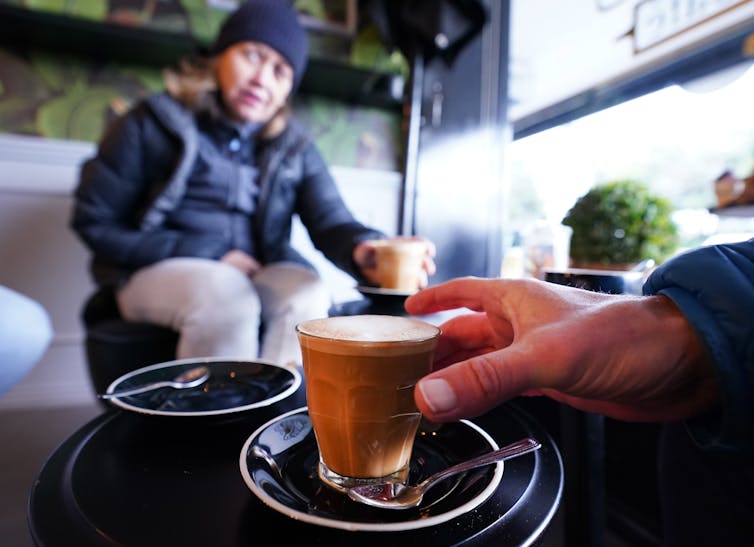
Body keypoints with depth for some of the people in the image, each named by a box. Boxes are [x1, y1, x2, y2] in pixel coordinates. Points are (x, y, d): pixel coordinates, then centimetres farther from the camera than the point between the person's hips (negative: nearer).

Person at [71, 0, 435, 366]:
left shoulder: (295, 147, 6)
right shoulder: (155, 123, -1)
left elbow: (331, 222, -9)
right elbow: (94, 223, -2)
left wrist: (365, 249, -35)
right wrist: (210, 254, -12)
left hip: (260, 273, 2)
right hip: (163, 270, -1)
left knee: (309, 295, -29)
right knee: (228, 302, -33)